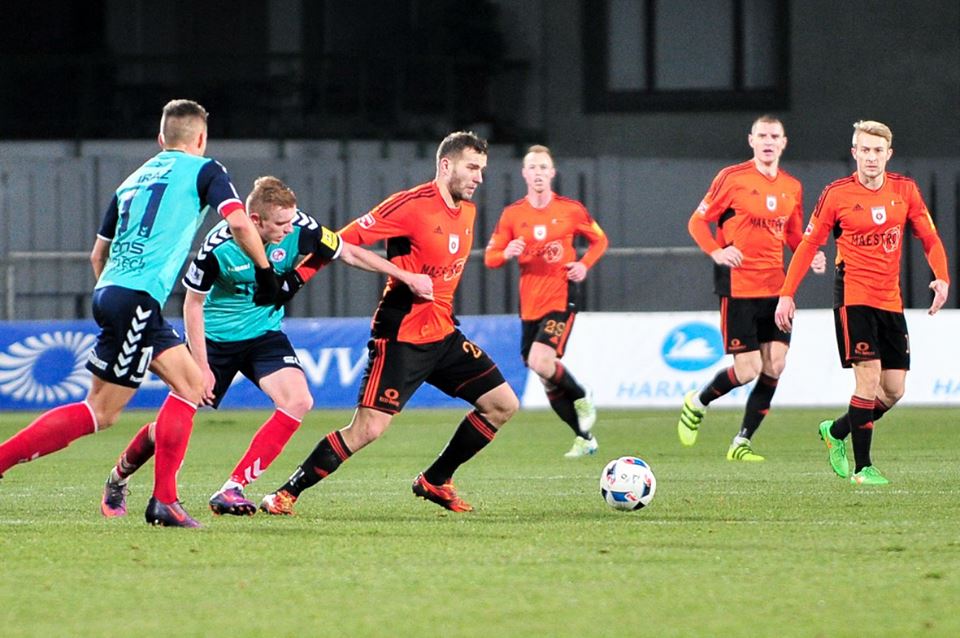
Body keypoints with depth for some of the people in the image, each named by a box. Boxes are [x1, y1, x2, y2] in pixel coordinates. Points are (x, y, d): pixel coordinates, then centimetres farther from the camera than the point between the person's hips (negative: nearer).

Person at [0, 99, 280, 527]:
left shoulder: (134, 181, 24)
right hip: (137, 297, -8)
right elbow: (238, 223, -10)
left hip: (110, 291, 8)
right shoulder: (202, 171, 5)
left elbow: (98, 255, 26)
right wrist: (265, 272, 2)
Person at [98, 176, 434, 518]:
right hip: (215, 337, -3)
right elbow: (193, 303, -13)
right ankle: (119, 477, 28)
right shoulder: (219, 245, -25)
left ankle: (232, 490, -17)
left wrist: (406, 277, -2)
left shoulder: (298, 228, -18)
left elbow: (349, 253, -3)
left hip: (264, 333, 3)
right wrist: (202, 366, -16)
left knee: (298, 401, -21)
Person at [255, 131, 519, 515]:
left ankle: (434, 482, 16)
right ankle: (287, 495, -4)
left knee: (503, 405, 4)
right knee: (368, 429, -16)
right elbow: (346, 239, -16)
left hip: (442, 334, 8)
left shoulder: (467, 212, 8)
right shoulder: (413, 205, -16)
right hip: (400, 336, -8)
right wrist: (297, 278, -19)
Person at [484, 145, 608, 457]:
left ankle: (582, 398, 3)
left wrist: (584, 265, -6)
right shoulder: (512, 214, 4)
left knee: (541, 362, -25)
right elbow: (490, 257, 6)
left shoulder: (570, 209, -1)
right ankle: (585, 438, 22)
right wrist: (506, 253, -17)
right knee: (548, 379, 6)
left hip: (561, 298, -4)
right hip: (530, 303, 4)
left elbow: (599, 240, 12)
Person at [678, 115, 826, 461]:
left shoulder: (792, 187, 10)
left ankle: (742, 442, 9)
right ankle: (697, 403, 20)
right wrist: (716, 251, -17)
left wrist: (811, 256, 0)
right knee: (748, 370, -8)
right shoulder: (732, 178, -5)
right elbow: (698, 221, 0)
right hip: (738, 286, -5)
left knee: (775, 366, -3)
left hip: (775, 287, 5)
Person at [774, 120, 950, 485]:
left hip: (891, 300, 5)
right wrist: (786, 294, -4)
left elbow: (930, 238, 9)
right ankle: (862, 468, -8)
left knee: (894, 390, 4)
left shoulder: (905, 191, 4)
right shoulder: (837, 194, -5)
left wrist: (942, 278, -9)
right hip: (853, 296, -5)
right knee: (869, 379, -15)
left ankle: (836, 432, 28)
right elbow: (809, 244, 0)